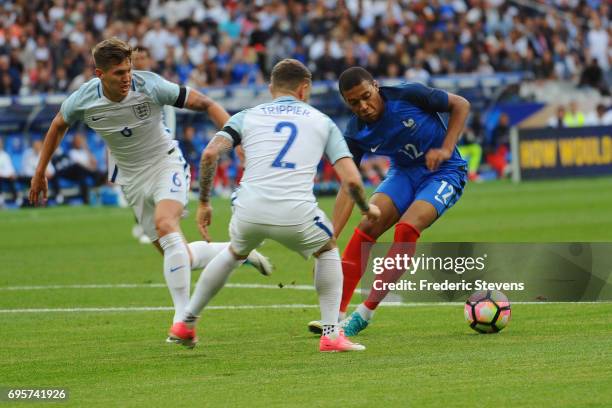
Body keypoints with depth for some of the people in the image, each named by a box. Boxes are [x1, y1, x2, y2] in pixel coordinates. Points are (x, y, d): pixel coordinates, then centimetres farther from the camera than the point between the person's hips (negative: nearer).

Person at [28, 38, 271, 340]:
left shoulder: (150, 86, -23)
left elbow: (205, 104, -16)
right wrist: (40, 172, 14)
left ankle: (183, 315, -30)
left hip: (166, 164, -3)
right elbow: (58, 126, 9)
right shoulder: (83, 100, -14)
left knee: (165, 224, -33)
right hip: (132, 177, 3)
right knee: (181, 258, -1)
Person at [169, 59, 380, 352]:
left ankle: (186, 323, 39)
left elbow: (210, 154, 3)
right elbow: (351, 179, 9)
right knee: (327, 250, 31)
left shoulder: (247, 116, 19)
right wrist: (366, 208, 28)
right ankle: (331, 334, 20)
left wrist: (204, 203, 12)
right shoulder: (322, 122, 18)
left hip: (249, 211, 2)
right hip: (295, 215, -2)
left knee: (234, 253, 36)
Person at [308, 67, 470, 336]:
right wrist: (330, 237, -20)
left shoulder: (408, 95, -22)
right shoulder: (355, 133, -11)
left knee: (406, 228, -27)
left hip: (444, 172, -4)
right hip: (403, 173, 4)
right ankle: (337, 312, -15)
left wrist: (446, 149, -20)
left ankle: (365, 313, -23)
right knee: (367, 226, -18)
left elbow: (461, 105, -8)